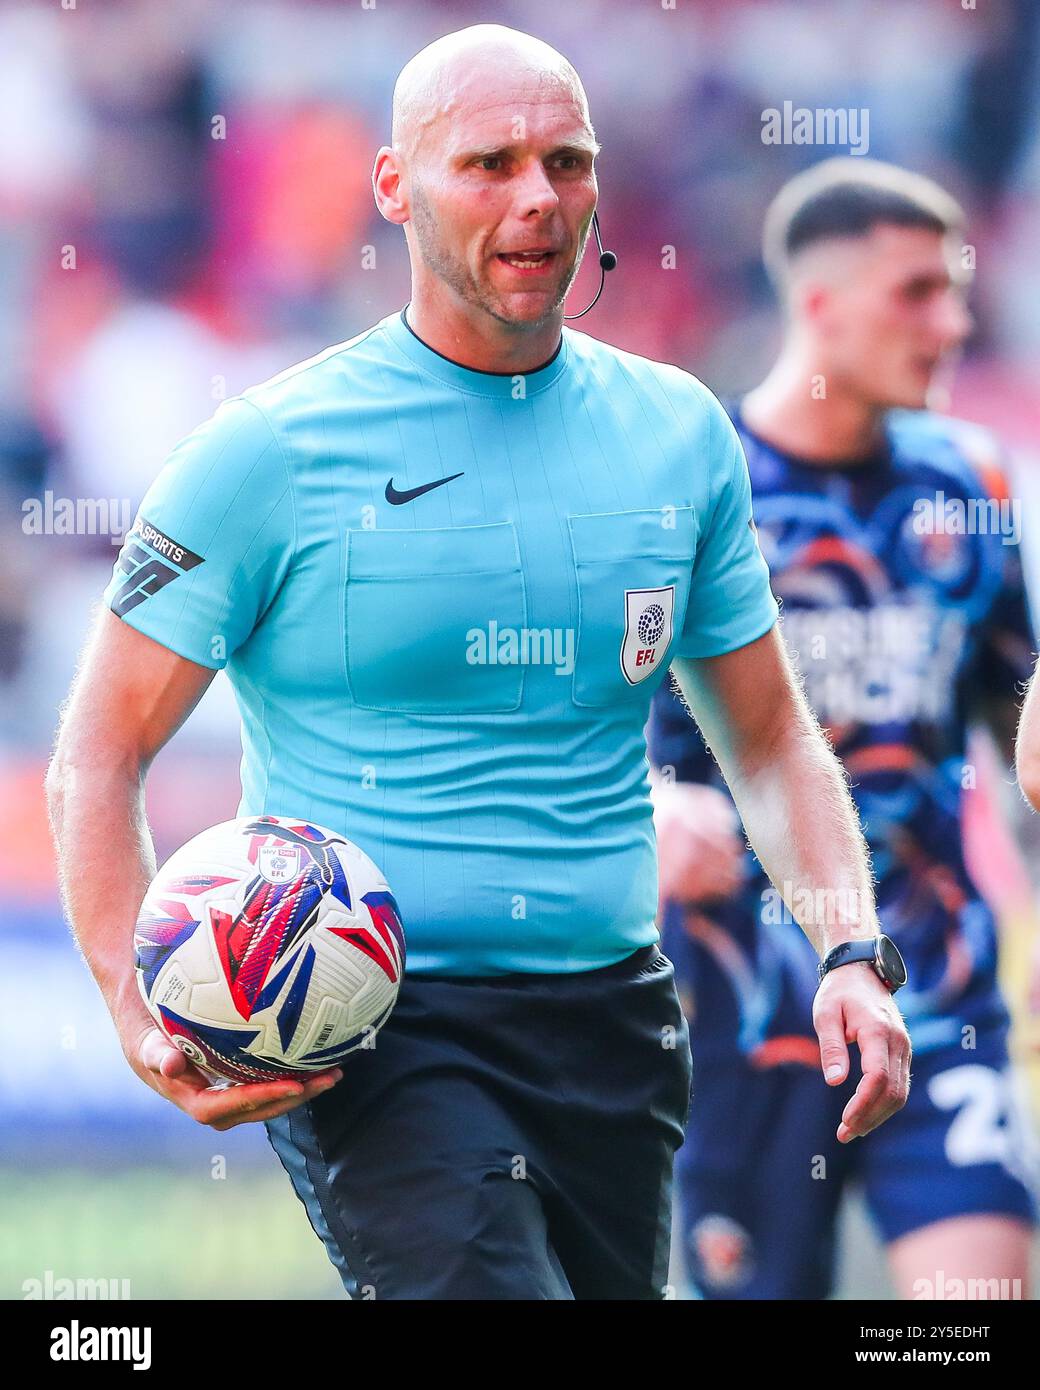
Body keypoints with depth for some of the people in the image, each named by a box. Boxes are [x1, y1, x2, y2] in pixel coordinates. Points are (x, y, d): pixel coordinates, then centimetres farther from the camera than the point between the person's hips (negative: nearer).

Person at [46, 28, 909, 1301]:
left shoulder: (678, 433, 9)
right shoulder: (272, 453, -5)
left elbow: (768, 738, 18)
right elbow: (98, 760, -2)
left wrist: (850, 954, 1)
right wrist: (145, 1024, -17)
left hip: (613, 1022, 5)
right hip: (374, 1038, -5)